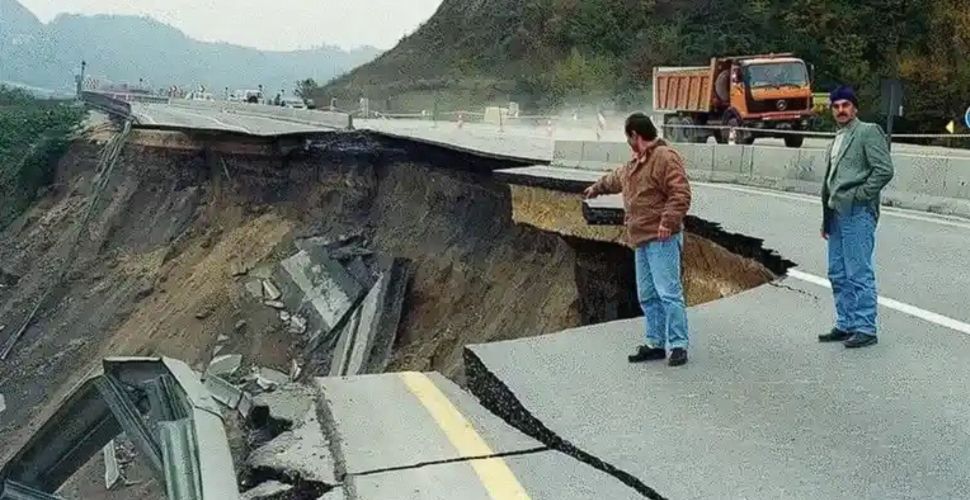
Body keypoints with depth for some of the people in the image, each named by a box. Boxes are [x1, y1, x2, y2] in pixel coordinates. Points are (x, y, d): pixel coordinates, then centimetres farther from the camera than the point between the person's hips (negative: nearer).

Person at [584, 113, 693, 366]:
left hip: (662, 240, -10)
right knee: (647, 295, 10)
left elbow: (681, 194, -20)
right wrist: (597, 188, 55)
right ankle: (656, 343, 17)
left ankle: (678, 345, -8)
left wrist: (668, 222, -26)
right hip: (642, 240, 10)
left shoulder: (665, 157, -12)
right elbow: (616, 179, 40)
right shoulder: (636, 163, 19)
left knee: (668, 292, -11)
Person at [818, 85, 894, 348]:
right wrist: (826, 217, 20)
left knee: (859, 274, -7)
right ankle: (845, 325, 21)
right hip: (837, 214, 9)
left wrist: (859, 196, -13)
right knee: (838, 274, 12)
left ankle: (865, 329, -1)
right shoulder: (838, 139, 21)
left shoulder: (868, 132, -5)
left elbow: (884, 170, -14)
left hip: (857, 213, -9)